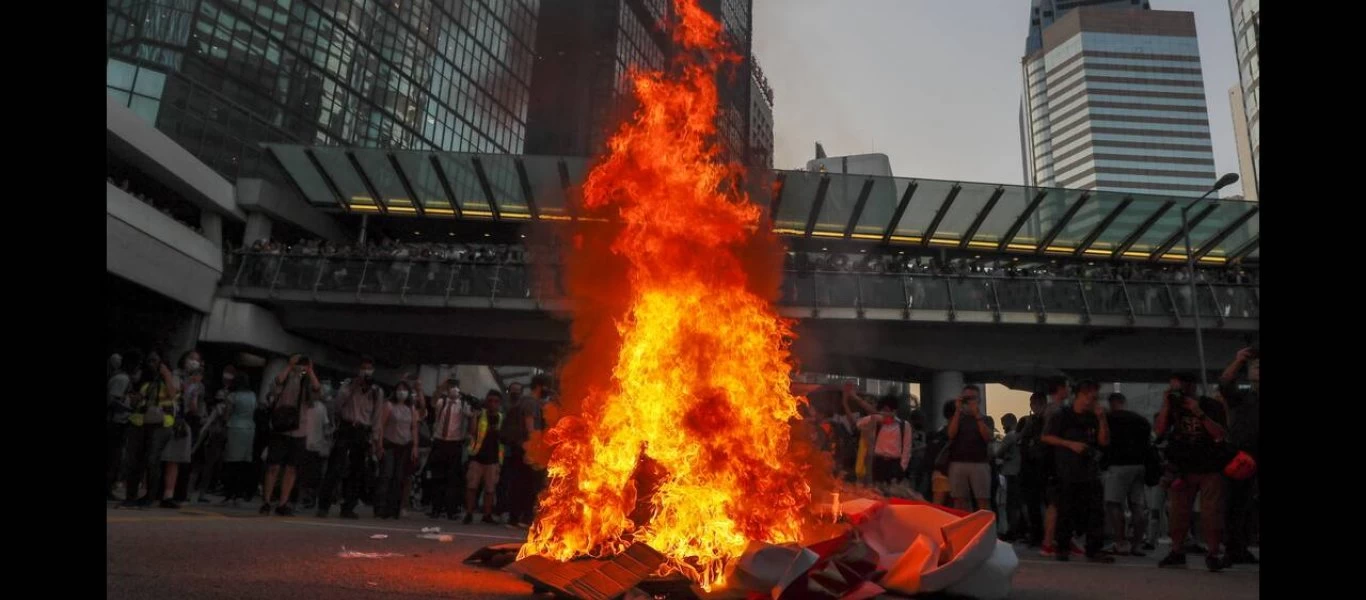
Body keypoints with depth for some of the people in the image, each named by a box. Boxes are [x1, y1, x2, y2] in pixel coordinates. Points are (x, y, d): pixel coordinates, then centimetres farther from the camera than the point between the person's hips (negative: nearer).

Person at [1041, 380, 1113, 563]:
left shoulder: (1093, 418, 11)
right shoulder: (1062, 416, -2)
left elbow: (1104, 441, 5)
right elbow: (1046, 437, -3)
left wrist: (1102, 419, -5)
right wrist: (1070, 444, -13)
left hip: (1090, 472, 4)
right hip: (1067, 473, -4)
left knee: (1094, 512, -1)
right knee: (1066, 512, 0)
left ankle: (1093, 550, 4)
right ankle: (1061, 548, 11)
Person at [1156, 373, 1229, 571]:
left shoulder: (1211, 405, -2)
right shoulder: (1173, 406, 6)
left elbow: (1220, 434, -14)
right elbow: (1160, 431, -5)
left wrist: (1199, 413, -23)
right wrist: (1166, 405, -12)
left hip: (1210, 468, -3)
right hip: (1182, 469, 3)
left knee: (1212, 514, -5)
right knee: (1178, 512, 1)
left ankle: (1212, 555, 2)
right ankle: (1177, 553, 8)